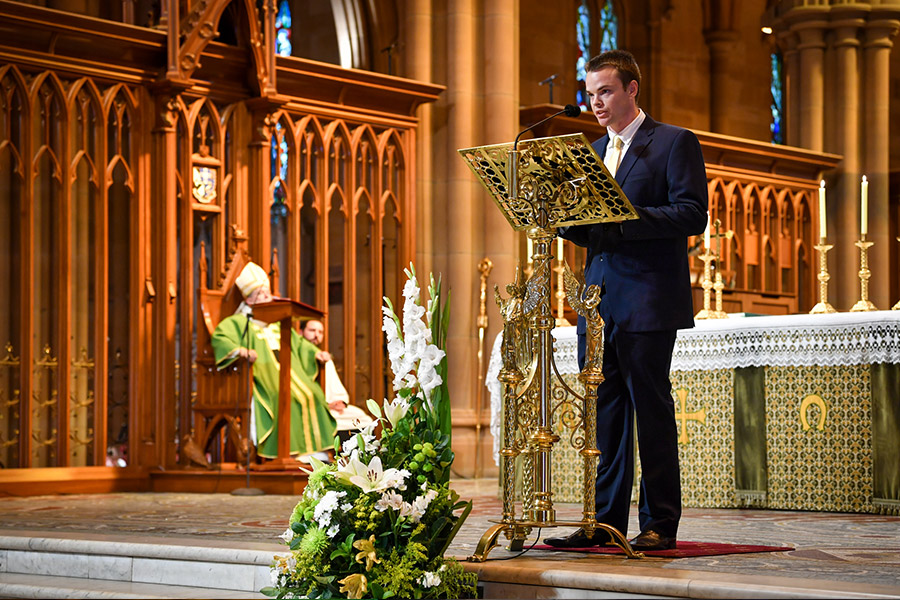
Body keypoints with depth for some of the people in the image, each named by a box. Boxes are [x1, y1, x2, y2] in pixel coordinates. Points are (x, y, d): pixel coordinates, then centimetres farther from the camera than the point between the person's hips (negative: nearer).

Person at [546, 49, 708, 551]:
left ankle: (660, 523, 1)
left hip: (647, 300, -7)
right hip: (599, 300, 7)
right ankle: (606, 522, 10)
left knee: (652, 409, -4)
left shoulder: (675, 143, -1)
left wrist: (624, 217, -20)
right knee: (605, 411, 6)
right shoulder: (595, 151, 20)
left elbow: (692, 216, -12)